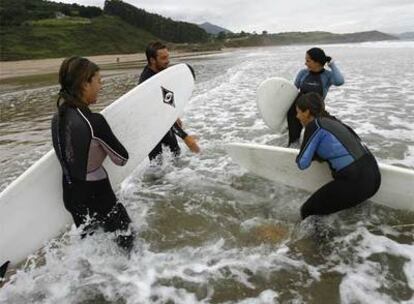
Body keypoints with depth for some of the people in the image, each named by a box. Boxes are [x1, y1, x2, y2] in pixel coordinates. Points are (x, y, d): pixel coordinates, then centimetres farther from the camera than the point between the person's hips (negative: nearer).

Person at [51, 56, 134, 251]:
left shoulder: (58, 117, -3)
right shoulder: (94, 122, -26)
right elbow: (122, 159, -15)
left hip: (70, 195, 7)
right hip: (97, 197, -7)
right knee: (125, 237, 16)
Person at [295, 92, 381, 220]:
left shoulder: (314, 125, -6)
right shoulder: (331, 120, 15)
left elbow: (302, 163, -7)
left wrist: (314, 155, 17)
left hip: (355, 182, -9)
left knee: (307, 211, 3)